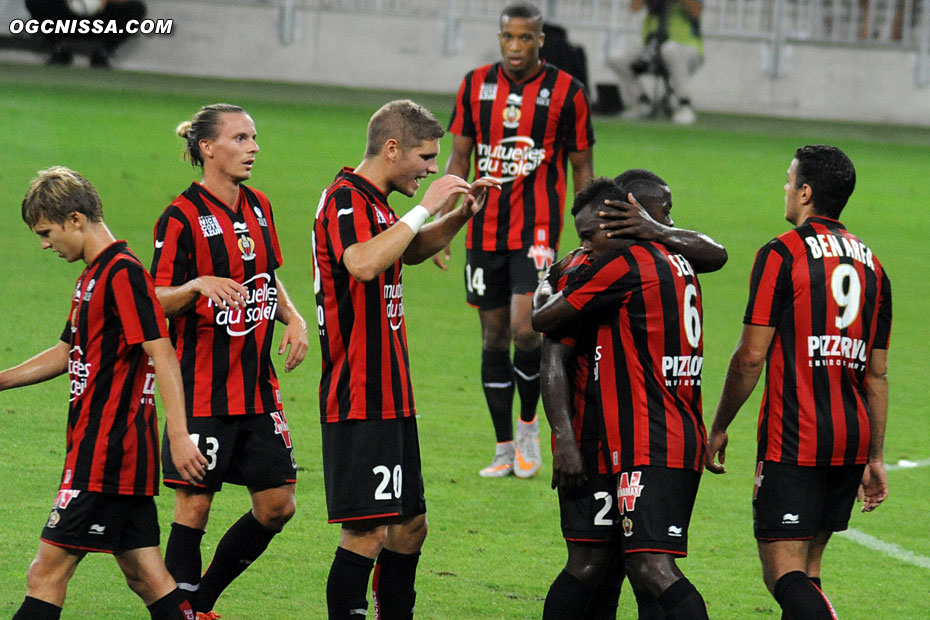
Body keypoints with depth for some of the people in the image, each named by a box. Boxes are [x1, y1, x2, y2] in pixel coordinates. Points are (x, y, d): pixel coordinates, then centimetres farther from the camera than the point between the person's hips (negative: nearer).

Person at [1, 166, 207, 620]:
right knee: (144, 574, 9)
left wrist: (179, 436, -27)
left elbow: (162, 354, -20)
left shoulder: (123, 274, -13)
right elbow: (68, 353, 29)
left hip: (106, 455, -10)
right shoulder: (94, 275, 17)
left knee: (47, 573, -9)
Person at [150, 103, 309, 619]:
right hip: (203, 388, -7)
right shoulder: (183, 217, -11)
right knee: (194, 503, -4)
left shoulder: (258, 207, 10)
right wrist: (199, 285, -29)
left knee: (277, 505, 6)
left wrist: (294, 319, 6)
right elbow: (157, 301, -11)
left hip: (257, 386, 7)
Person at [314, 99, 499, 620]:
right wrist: (425, 207, -28)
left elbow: (411, 251, 36)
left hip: (390, 396, 10)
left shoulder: (373, 202, 16)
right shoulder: (346, 200, -15)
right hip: (359, 400, -10)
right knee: (368, 532, -12)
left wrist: (462, 214, 20)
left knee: (409, 526, 14)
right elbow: (365, 263, -35)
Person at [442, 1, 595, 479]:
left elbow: (582, 169, 4)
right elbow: (459, 158, 11)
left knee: (523, 328, -17)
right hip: (485, 230, 4)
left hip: (537, 230, -4)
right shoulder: (476, 85, 6)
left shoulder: (566, 92, -2)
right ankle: (504, 449, 15)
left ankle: (528, 423, 7)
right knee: (494, 336, 6)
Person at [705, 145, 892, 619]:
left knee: (785, 574, -11)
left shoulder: (782, 255, -7)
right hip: (851, 440, 7)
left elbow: (751, 355, -10)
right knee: (805, 570, 16)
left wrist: (719, 427, 2)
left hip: (794, 438, -7)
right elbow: (877, 373, 16)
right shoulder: (870, 264, 13)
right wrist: (875, 458, 21)